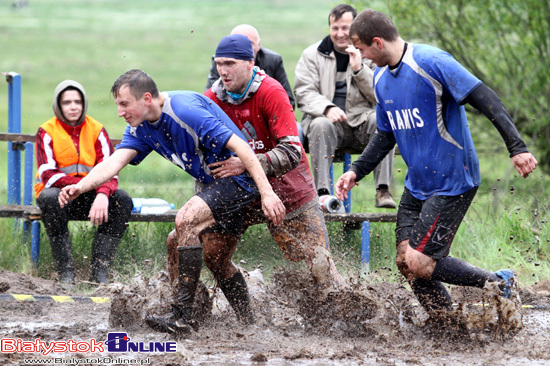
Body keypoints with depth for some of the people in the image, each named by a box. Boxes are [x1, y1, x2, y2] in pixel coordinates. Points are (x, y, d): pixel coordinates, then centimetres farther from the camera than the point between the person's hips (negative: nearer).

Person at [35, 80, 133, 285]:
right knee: (50, 198, -37)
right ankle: (65, 272, -33)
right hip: (59, 193, -3)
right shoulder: (47, 132, -5)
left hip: (88, 199, 3)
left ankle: (99, 272, -26)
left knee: (122, 199, -24)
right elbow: (48, 175, -17)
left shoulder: (96, 130, 2)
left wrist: (103, 194, -34)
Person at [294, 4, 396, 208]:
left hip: (361, 121, 1)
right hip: (326, 118, -1)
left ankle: (383, 190, -35)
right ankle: (323, 192, -41)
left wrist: (359, 69, -12)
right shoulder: (313, 55, 9)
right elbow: (304, 93, -1)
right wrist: (327, 108, -21)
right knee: (321, 125, -35)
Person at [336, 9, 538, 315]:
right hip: (417, 185, 9)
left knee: (419, 263, -13)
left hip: (453, 183, -9)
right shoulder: (381, 79, 9)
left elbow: (485, 99, -21)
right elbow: (386, 135, 21)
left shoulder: (432, 63, -18)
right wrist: (356, 172, 9)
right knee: (406, 262, 3)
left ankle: (500, 284, 1)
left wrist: (517, 147, -30)